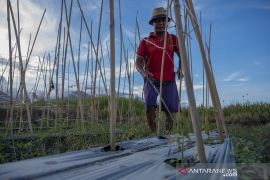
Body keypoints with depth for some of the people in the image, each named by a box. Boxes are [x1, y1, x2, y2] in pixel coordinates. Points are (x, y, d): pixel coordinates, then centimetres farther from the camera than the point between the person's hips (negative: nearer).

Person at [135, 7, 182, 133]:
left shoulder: (173, 39, 9)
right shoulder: (145, 41, 5)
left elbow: (182, 55, 16)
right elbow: (138, 62, 2)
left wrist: (180, 68, -6)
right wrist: (143, 72, -20)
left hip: (169, 81, 2)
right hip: (151, 80, -1)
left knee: (170, 110, 4)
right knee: (150, 106, -20)